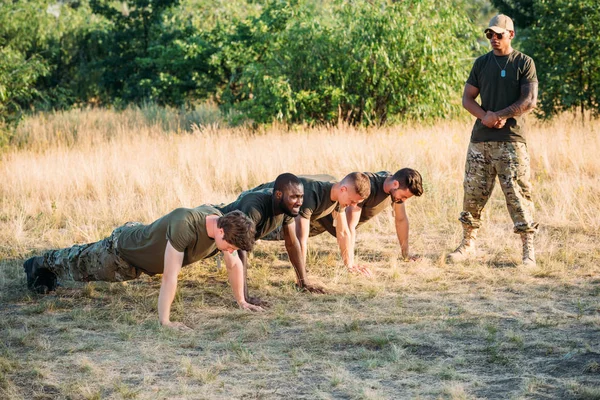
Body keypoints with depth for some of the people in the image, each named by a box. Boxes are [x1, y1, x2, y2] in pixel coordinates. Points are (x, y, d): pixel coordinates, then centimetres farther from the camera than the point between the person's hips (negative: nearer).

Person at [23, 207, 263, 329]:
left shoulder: (224, 225, -25)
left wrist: (241, 301, -4)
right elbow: (170, 276, -46)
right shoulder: (184, 226, -49)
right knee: (79, 265, 25)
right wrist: (164, 321, -43)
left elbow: (234, 264, -7)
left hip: (144, 239, 6)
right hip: (122, 251, -6)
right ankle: (43, 264, 54)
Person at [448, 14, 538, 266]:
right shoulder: (481, 63, 12)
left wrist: (500, 115, -14)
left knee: (518, 193, -6)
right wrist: (485, 116, -8)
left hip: (512, 139, -4)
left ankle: (528, 249, -2)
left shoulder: (524, 63, 2)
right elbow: (467, 98, 11)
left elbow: (530, 101, -6)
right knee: (473, 192, 5)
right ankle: (468, 244, 16)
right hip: (481, 139, 4)